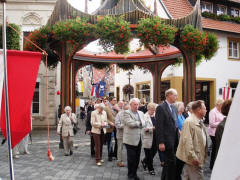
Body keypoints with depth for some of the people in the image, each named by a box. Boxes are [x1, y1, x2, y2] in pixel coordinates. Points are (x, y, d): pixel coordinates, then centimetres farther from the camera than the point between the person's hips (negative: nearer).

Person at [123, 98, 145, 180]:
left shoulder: (141, 113, 14)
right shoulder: (126, 113, -6)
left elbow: (143, 124, 3)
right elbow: (130, 123, -19)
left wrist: (136, 124, -13)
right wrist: (139, 123, -6)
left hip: (139, 139, 6)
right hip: (130, 139, -6)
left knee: (137, 158, 13)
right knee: (131, 158, 2)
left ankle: (134, 173, 28)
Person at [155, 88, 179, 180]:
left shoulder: (174, 107, 12)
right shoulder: (161, 107, -12)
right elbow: (159, 126, -16)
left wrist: (178, 137, 11)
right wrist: (161, 142, -18)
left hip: (174, 140, 8)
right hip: (167, 140, -8)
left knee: (168, 163, 18)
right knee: (171, 163, -2)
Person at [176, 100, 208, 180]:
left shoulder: (199, 122, 13)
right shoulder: (189, 122, -18)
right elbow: (187, 141, -23)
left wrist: (203, 156, 18)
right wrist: (193, 157, -22)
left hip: (198, 157, 9)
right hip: (193, 158, -9)